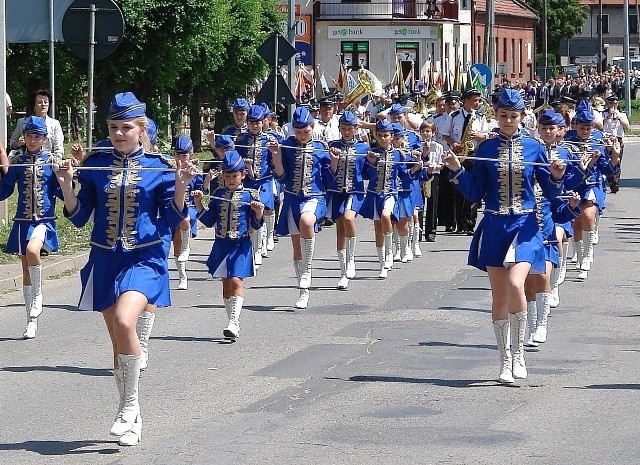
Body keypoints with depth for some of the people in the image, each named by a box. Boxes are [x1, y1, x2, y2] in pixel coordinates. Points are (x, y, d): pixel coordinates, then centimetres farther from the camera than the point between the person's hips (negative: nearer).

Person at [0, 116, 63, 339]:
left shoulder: (52, 161, 1)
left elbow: (61, 193, 2)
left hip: (45, 220, -3)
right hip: (23, 221, 3)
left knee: (32, 250, -32)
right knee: (26, 268, 7)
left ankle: (37, 296, -10)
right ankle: (32, 321, 17)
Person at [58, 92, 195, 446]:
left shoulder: (159, 166, -1)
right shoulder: (95, 164, 4)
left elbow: (172, 220, 0)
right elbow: (79, 217, 5)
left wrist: (181, 187, -14)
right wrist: (67, 186, -10)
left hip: (144, 259, -3)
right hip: (105, 260, 3)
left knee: (124, 321, -28)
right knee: (118, 342, 9)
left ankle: (129, 404, -11)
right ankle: (131, 418, 23)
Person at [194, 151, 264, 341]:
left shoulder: (250, 195, -2)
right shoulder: (219, 194, 9)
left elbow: (256, 225, -1)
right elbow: (209, 221, 12)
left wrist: (259, 212, -20)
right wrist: (199, 204, 1)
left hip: (241, 245, -4)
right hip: (221, 244, 4)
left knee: (236, 280, -16)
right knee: (226, 283, 8)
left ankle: (233, 322, -23)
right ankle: (234, 325, 15)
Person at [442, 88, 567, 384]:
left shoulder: (534, 148, 4)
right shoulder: (486, 148, 6)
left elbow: (550, 193, 7)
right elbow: (475, 194, 6)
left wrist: (556, 177, -12)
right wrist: (457, 170, -6)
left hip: (525, 227, -2)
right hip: (494, 228, 2)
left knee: (515, 284, -22)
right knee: (499, 295, 4)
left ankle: (518, 352, -6)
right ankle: (505, 360, 14)